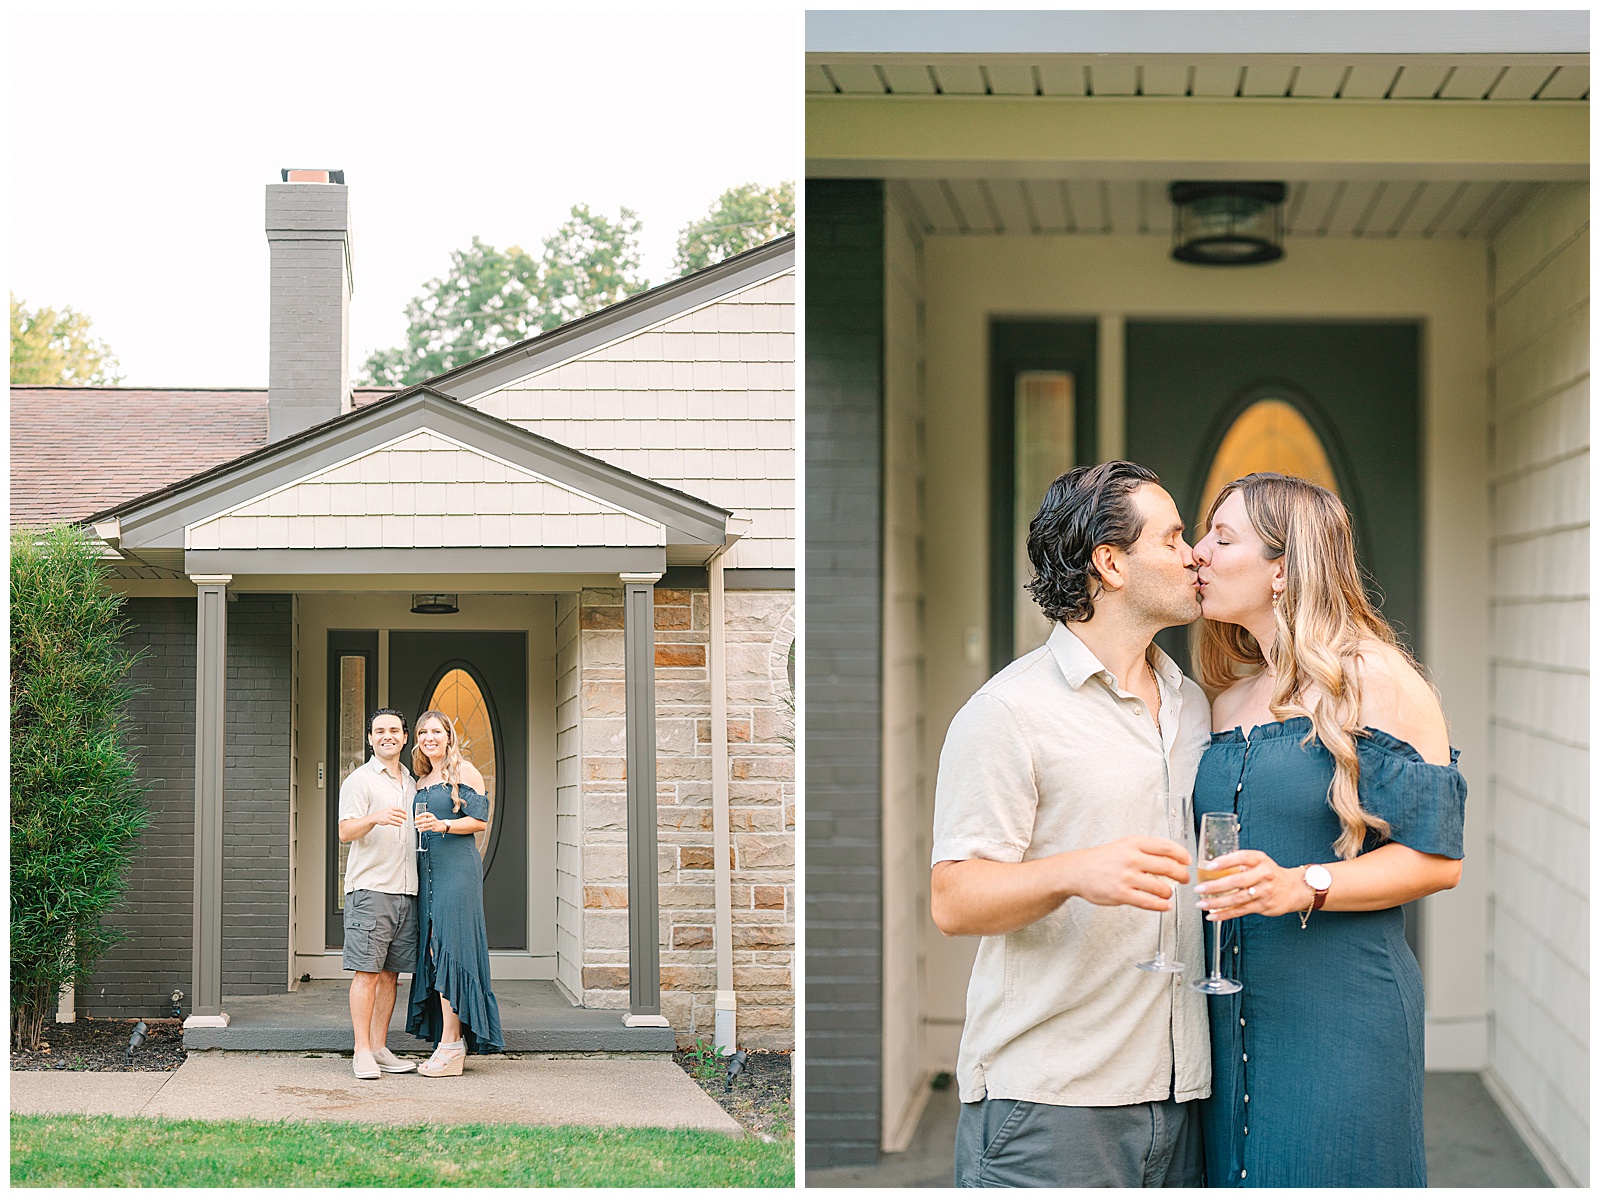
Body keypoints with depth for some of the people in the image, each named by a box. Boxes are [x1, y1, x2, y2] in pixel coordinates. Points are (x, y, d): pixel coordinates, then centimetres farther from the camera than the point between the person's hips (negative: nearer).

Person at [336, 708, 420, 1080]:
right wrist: (376, 818, -31)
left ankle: (380, 1048, 11)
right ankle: (362, 1052, -7)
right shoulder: (359, 781, -1)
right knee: (367, 972, -8)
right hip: (370, 887, -6)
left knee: (391, 972, 7)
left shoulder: (411, 783, 20)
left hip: (406, 891, 7)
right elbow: (345, 832, -14)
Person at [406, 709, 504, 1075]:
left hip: (457, 869, -7)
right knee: (433, 951, 2)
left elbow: (480, 820, -8)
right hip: (427, 872, 7)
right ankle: (453, 1042, 5)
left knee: (449, 949, -12)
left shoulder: (464, 771, 0)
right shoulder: (421, 782, 20)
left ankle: (451, 1045, -13)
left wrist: (442, 825, -21)